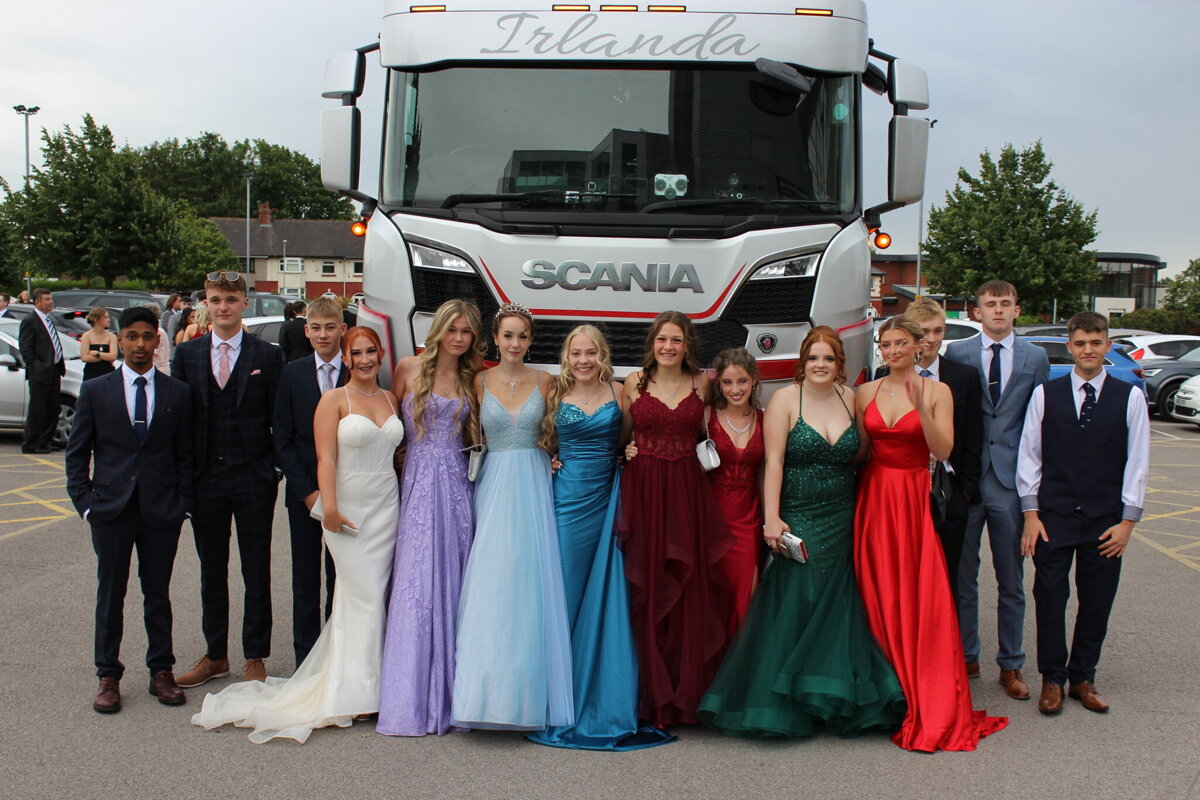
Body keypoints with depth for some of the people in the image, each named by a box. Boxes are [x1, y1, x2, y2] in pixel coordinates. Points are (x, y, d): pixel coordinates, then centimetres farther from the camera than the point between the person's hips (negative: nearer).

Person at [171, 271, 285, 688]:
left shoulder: (267, 356, 0)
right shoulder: (187, 353, 6)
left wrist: (275, 467, -7)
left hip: (253, 477, -2)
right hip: (204, 477, 2)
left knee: (257, 571, 6)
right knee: (211, 571, 12)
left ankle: (255, 657, 18)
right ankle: (215, 655, 25)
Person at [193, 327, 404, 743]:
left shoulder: (391, 399, 12)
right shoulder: (334, 400, -3)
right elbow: (326, 458, -10)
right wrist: (329, 506, -20)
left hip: (387, 506, 5)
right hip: (349, 507, -4)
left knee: (374, 596, 6)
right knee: (365, 598, -5)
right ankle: (358, 692, 5)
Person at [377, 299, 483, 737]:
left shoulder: (470, 380, 13)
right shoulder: (410, 368, 3)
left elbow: (471, 435, 15)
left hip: (457, 483, 3)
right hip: (419, 482, -3)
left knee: (454, 583, 3)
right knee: (418, 582, -6)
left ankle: (450, 692, 11)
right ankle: (413, 698, 0)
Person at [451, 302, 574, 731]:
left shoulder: (544, 381, 7)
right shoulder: (480, 381, 6)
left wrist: (553, 457, -5)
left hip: (534, 484, 0)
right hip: (494, 483, 0)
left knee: (531, 581, -2)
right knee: (491, 582, -6)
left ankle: (529, 692, 6)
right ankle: (489, 691, 1)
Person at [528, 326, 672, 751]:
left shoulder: (618, 395, 6)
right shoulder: (556, 396, 6)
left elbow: (625, 444, 13)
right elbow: (543, 443, 16)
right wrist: (548, 462, -1)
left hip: (606, 501, 1)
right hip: (567, 499, -1)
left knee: (606, 595, 1)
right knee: (566, 591, 0)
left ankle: (604, 698, 10)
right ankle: (565, 701, 8)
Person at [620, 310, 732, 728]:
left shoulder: (702, 383, 7)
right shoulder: (634, 383, 7)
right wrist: (630, 453, -2)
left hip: (689, 490, 1)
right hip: (643, 489, 0)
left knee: (690, 586, 0)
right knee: (648, 588, 0)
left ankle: (688, 690, 11)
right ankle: (652, 691, 11)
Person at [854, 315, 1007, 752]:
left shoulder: (937, 391, 0)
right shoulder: (865, 394, 8)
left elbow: (943, 451, -9)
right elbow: (858, 450, 13)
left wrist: (920, 407, -19)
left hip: (916, 499, -3)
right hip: (873, 498, 3)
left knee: (922, 599, -5)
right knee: (879, 598, 3)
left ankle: (933, 707, 3)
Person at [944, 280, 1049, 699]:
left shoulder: (1035, 358, 6)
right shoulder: (956, 354, 3)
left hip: (1012, 480, 1)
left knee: (1012, 582, 8)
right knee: (962, 577, 8)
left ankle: (1011, 665, 19)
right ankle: (965, 658, 22)